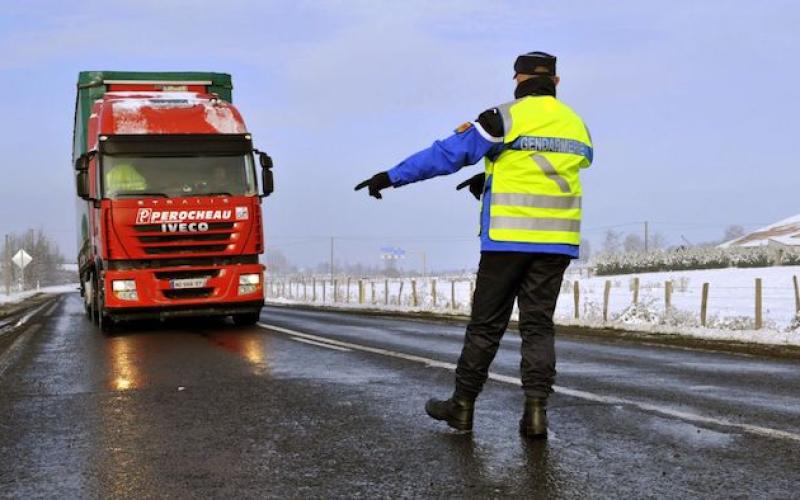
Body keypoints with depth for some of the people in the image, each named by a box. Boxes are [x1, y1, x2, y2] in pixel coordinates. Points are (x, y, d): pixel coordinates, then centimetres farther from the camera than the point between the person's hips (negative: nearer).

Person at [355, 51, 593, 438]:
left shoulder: (505, 118, -6)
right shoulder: (577, 125, 11)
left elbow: (447, 153, -8)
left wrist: (392, 177, -1)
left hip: (508, 238, -4)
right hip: (558, 242, 4)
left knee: (486, 324, 5)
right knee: (538, 323, 8)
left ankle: (462, 405, 13)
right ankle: (536, 409, 0)